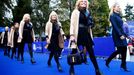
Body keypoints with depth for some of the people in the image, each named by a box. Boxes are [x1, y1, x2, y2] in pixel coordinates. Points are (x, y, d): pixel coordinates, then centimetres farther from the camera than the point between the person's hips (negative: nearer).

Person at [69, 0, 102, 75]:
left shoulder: (88, 12, 17)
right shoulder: (75, 12, 2)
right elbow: (72, 24, -7)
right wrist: (72, 35, -17)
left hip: (86, 34, 5)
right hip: (78, 34, -5)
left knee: (91, 52, 3)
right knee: (74, 51, 2)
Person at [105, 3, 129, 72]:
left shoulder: (118, 16, 18)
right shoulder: (112, 16, -7)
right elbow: (115, 26, -16)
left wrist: (125, 34, 14)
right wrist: (120, 35, -22)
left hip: (121, 34, 8)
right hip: (117, 35, -8)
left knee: (124, 49, 3)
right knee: (120, 50, -9)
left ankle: (123, 65, 9)